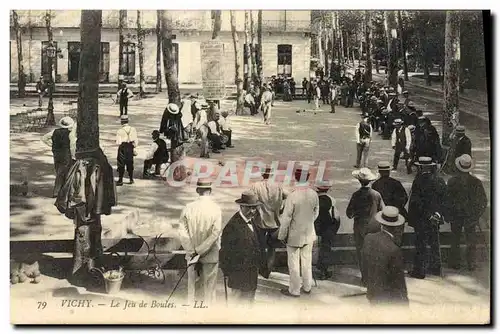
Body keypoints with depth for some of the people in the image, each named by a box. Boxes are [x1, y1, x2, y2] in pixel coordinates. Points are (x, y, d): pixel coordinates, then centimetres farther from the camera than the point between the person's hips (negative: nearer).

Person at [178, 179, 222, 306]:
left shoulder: (188, 207, -6)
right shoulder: (216, 208, -13)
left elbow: (182, 231, -8)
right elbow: (215, 233, -19)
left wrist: (193, 251, -4)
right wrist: (198, 251, -14)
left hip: (192, 254, 3)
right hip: (211, 256, -2)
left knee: (192, 285, 16)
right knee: (209, 287, 9)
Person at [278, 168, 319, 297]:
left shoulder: (292, 196, -23)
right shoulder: (314, 194, -9)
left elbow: (286, 218, -18)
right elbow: (316, 213, 5)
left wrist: (282, 235, -6)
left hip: (294, 235, -5)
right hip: (309, 234, 5)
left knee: (294, 264, 9)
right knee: (307, 261, 18)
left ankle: (294, 290, 20)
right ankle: (307, 287, 31)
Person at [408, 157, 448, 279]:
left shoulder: (419, 181, -18)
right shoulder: (440, 181, 1)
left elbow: (415, 201, -20)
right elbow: (443, 201, 4)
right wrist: (439, 214, 6)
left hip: (421, 219, -6)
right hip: (435, 218, 6)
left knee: (420, 245, 3)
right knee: (435, 243, 19)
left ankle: (419, 270, 11)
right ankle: (435, 268, 31)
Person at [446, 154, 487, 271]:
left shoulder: (452, 181, -15)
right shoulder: (476, 182, -11)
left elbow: (447, 199, -11)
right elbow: (483, 201, -5)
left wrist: (447, 215, 1)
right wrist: (477, 215, 7)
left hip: (455, 215, -1)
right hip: (471, 216, 1)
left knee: (455, 241, 14)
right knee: (471, 241, 13)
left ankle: (455, 263, 21)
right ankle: (471, 264, 18)